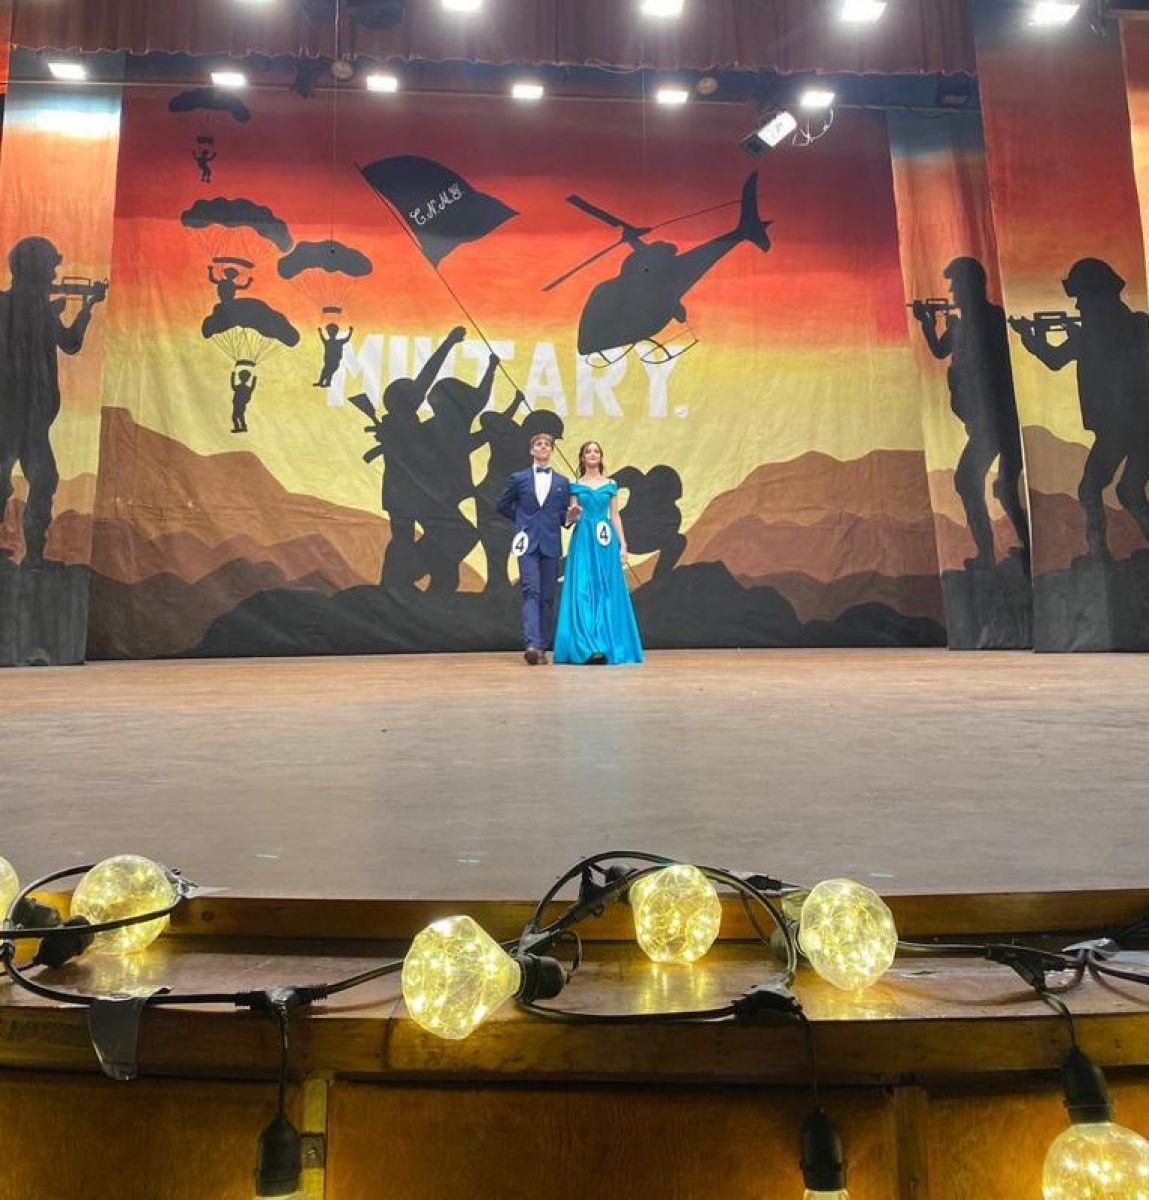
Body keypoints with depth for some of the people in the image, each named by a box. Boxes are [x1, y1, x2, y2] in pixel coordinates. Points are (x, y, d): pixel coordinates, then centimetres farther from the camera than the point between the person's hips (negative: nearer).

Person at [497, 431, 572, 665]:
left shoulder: (562, 483, 13)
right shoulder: (518, 478, 9)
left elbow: (562, 516, 15)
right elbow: (502, 505, 17)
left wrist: (569, 517, -7)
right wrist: (522, 520, 10)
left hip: (551, 544, 2)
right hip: (527, 543, -2)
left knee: (547, 597, 3)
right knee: (531, 592, -15)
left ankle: (542, 647, 8)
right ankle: (531, 644, -24)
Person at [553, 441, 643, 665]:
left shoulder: (610, 484, 11)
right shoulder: (575, 486, 8)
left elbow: (615, 516, 10)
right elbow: (571, 517, 8)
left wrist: (623, 545, 3)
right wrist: (572, 515, -16)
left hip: (606, 541, 1)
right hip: (583, 540, -1)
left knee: (607, 591, 0)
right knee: (583, 591, -7)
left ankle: (607, 643, 6)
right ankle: (587, 646, -6)